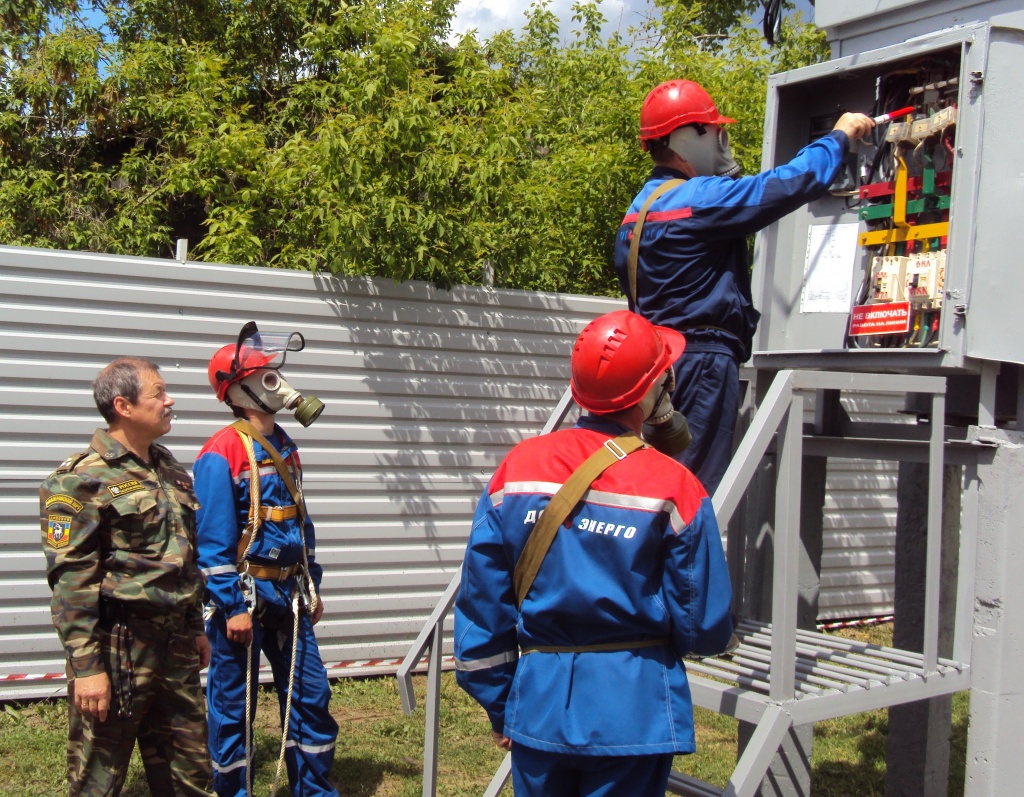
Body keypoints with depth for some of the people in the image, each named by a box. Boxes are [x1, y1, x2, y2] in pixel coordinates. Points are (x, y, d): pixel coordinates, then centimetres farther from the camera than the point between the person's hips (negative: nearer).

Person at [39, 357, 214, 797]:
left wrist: (196, 628, 21)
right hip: (118, 649, -7)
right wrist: (85, 666, -18)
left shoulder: (170, 470, 13)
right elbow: (70, 581, -16)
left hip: (176, 647, 7)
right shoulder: (82, 479, -12)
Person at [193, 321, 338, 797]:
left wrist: (312, 588, 17)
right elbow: (213, 538, -16)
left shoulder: (285, 449, 10)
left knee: (311, 694, 11)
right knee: (233, 705, 6)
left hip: (287, 596, 8)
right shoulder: (221, 453, -15)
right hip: (244, 596, -7)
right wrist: (232, 606, -17)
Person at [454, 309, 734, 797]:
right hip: (632, 714, -2)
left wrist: (498, 708, 11)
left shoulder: (516, 469, -4)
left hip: (538, 706, 3)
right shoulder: (675, 488, -13)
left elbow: (481, 600, 0)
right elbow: (705, 628, -7)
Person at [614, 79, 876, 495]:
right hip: (702, 358, -9)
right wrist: (841, 135, 3)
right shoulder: (699, 199, -13)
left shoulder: (640, 207, 15)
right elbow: (793, 184, -13)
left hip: (656, 355, 9)